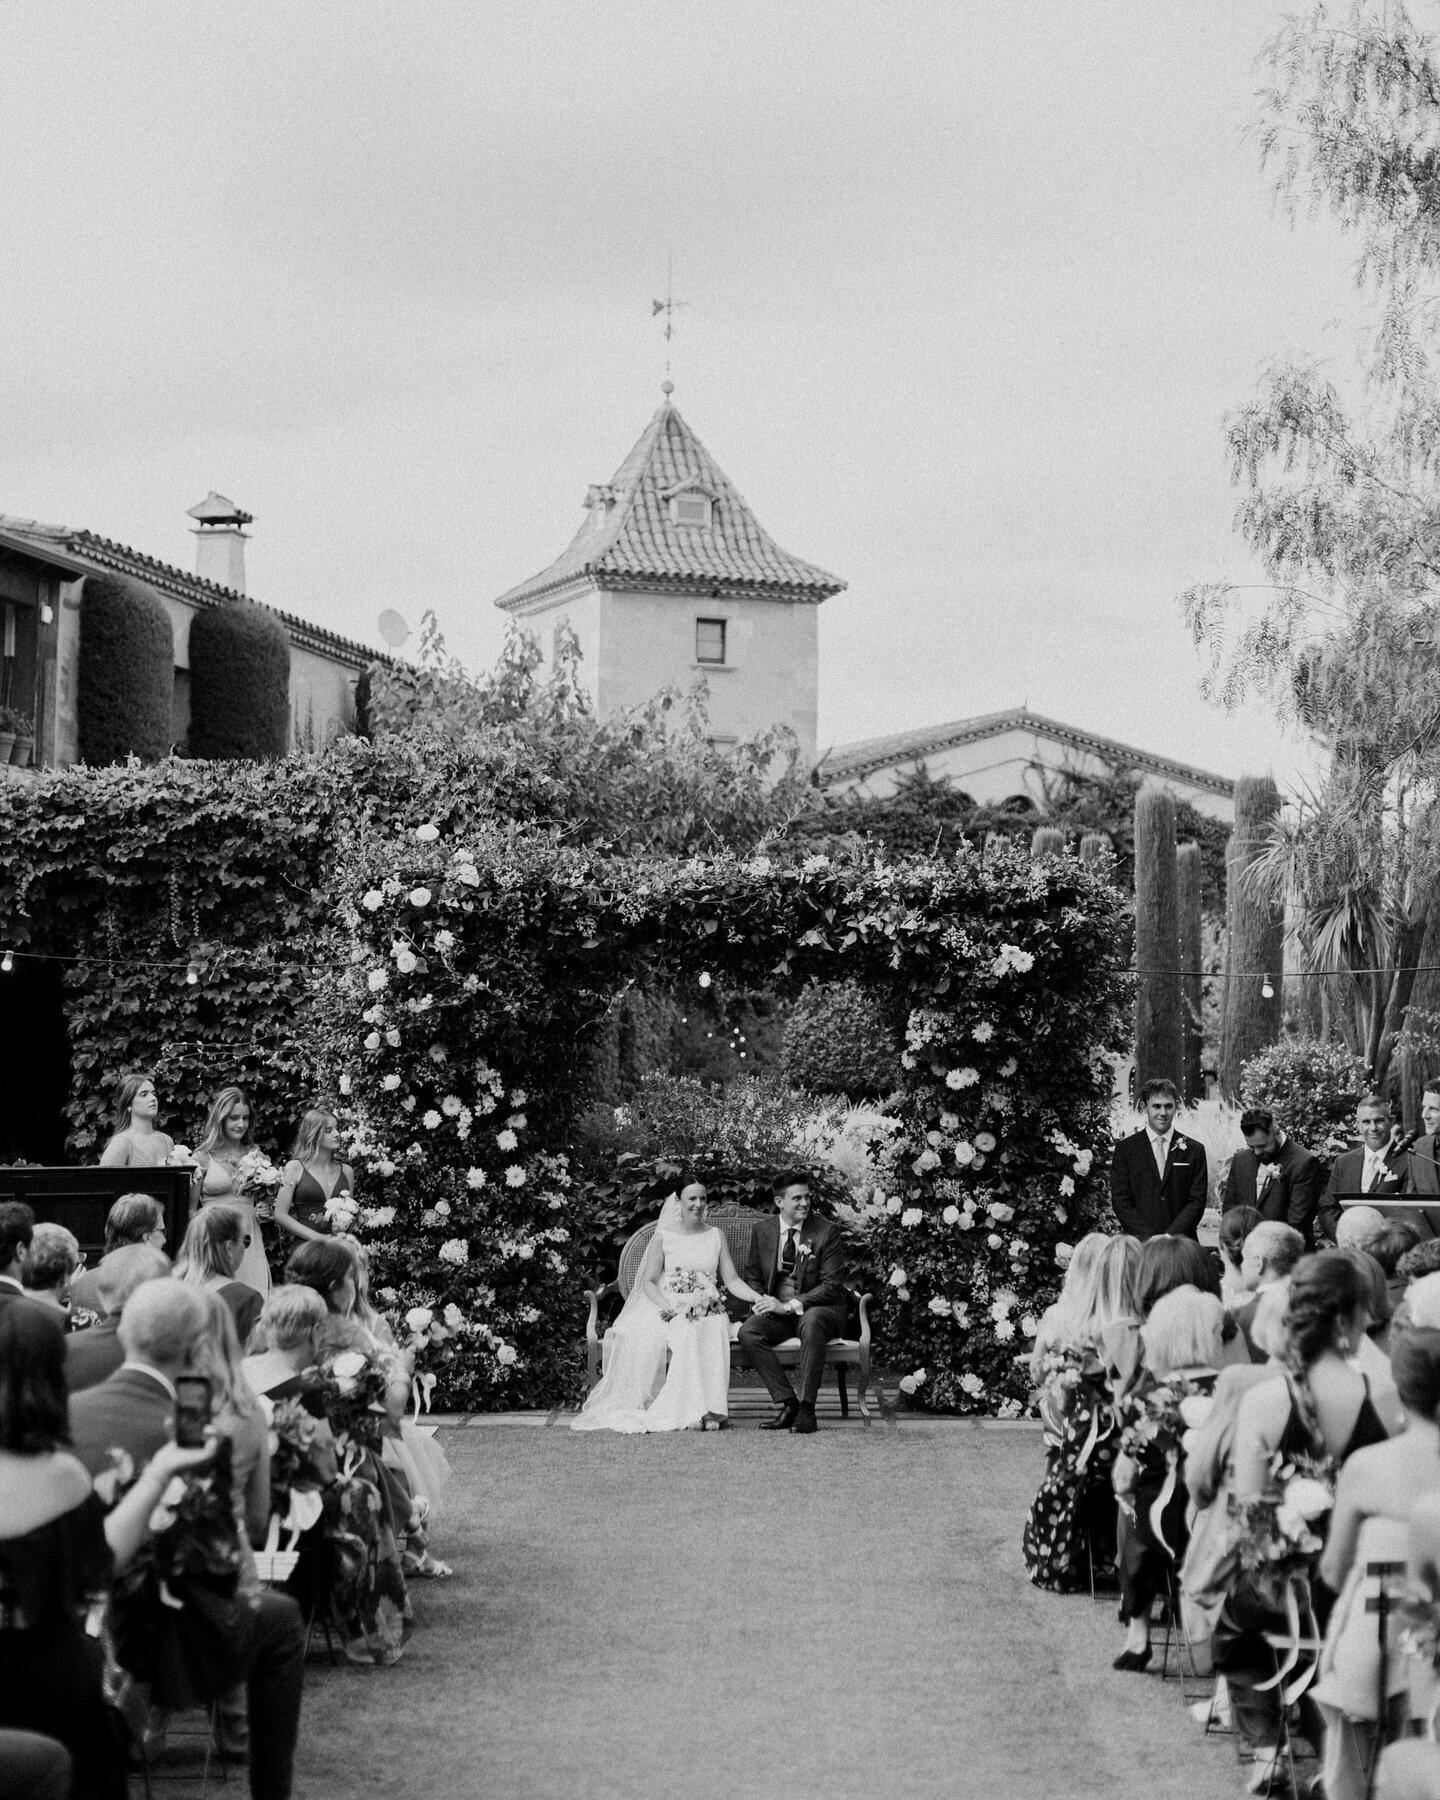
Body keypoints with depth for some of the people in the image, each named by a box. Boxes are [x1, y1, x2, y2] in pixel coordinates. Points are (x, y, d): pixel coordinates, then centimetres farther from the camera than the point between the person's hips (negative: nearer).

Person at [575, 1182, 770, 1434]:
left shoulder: (716, 1236, 15)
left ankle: (706, 1408, -36)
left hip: (708, 1311, 1)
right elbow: (649, 1282, 5)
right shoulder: (663, 1237, 8)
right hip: (670, 1309, -1)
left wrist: (759, 1299, -7)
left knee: (715, 1328, -35)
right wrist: (668, 1307, -13)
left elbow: (732, 1280, 10)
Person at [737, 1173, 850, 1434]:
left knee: (812, 1322, -39)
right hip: (775, 1312, 4)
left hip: (819, 1309, -4)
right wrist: (763, 1303, -10)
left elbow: (832, 1285, -10)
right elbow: (751, 1277, 14)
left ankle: (806, 1408, -34)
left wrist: (789, 1306, -20)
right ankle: (788, 1404, -24)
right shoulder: (762, 1231, 7)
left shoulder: (828, 1232, -5)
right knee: (748, 1332, -27)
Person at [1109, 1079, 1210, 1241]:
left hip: (1181, 1244, 1)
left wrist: (1171, 1236, -10)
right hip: (1138, 1242, -1)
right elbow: (1120, 1201, 1)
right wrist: (1149, 1238, -10)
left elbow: (1197, 1201, 4)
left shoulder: (1194, 1150, 9)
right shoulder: (1125, 1148, 7)